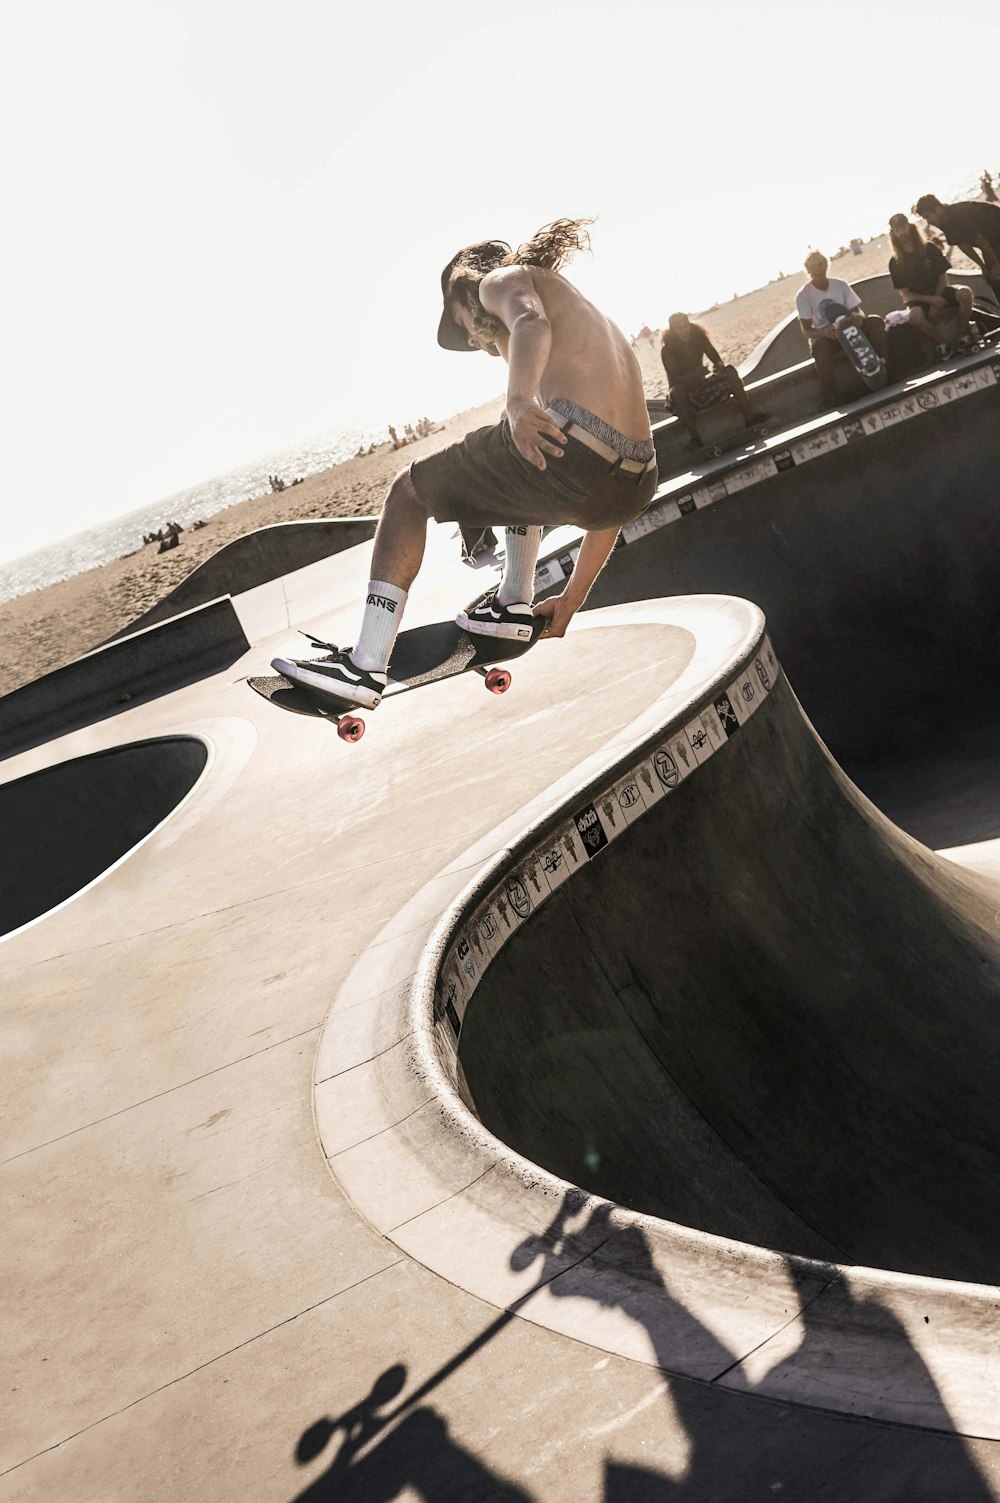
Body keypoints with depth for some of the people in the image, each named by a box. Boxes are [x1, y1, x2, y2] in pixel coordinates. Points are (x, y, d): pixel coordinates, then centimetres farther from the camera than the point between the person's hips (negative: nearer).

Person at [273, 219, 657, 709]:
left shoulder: (503, 279, 16)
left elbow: (531, 324, -14)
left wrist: (518, 402, -33)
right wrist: (572, 598, 38)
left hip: (570, 448, -8)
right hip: (634, 485, 8)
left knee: (407, 493, 14)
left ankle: (367, 665, 5)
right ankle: (514, 604, 34)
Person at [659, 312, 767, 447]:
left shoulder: (698, 336, -3)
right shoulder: (667, 350, -16)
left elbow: (717, 359, -1)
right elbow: (675, 379, -22)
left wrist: (719, 366, -26)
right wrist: (695, 374, -40)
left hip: (702, 383, 5)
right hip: (684, 391, -5)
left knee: (730, 371, -13)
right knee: (677, 391, -39)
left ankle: (748, 417, -22)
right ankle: (695, 437, -47)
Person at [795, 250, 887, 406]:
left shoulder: (841, 285, -1)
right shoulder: (803, 295, -9)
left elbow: (858, 310, -3)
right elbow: (806, 330, -14)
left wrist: (859, 316, -30)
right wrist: (824, 332, -37)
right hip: (824, 336, -3)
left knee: (875, 321, -22)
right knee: (819, 346, -39)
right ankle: (830, 400, -34)